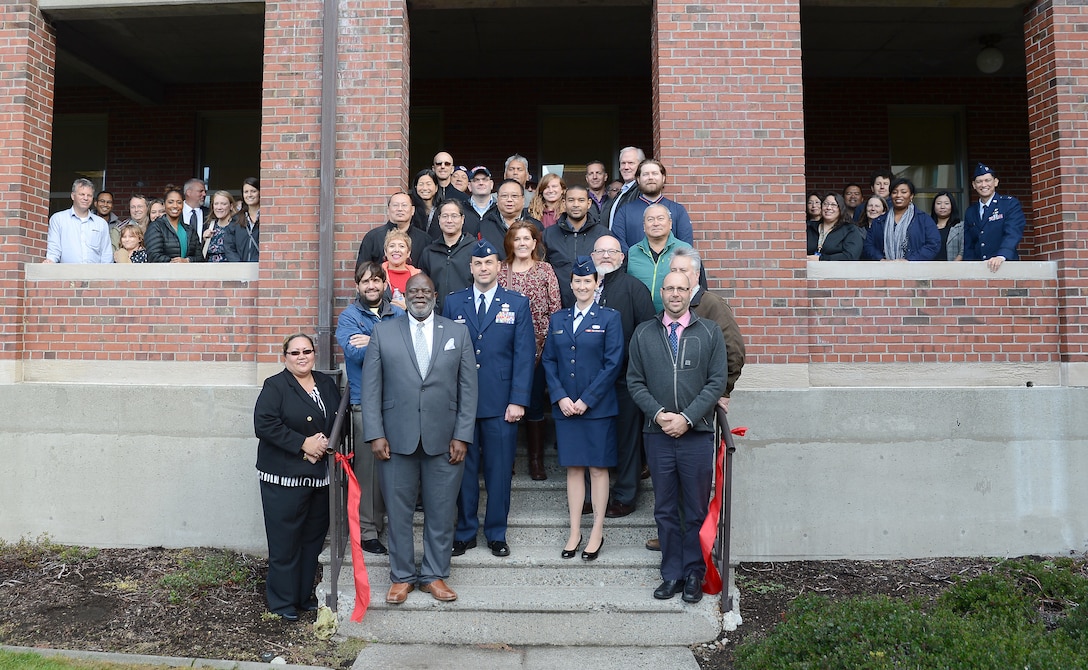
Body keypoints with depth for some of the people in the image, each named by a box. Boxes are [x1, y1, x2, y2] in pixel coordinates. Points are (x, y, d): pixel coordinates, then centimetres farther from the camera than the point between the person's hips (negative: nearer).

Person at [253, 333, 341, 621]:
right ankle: (283, 601, 16)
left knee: (313, 538, 13)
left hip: (320, 475, 6)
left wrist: (327, 442, -6)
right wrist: (303, 443, -17)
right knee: (285, 541, 1)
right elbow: (264, 425, -16)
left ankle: (306, 595, 27)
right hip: (284, 477, -5)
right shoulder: (275, 386, -6)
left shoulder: (327, 384, 12)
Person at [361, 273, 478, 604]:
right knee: (398, 511, 8)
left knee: (441, 512, 9)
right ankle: (402, 576, 24)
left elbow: (468, 388, 3)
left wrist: (462, 436, -4)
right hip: (397, 439, 0)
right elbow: (371, 387, 2)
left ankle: (435, 575, 24)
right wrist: (375, 434, -6)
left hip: (444, 439, 0)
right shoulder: (383, 332, 5)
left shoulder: (458, 332, 6)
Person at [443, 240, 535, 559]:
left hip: (501, 404, -1)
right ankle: (465, 532, 21)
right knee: (463, 468, 8)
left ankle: (496, 534, 20)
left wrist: (518, 400, -8)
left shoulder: (517, 304, 4)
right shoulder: (453, 303, 8)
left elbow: (524, 354, -1)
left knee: (499, 470, 6)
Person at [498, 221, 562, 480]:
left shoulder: (545, 270, 3)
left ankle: (536, 460, 16)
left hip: (538, 346, -1)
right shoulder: (500, 271, 6)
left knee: (535, 403, 5)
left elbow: (555, 307, 1)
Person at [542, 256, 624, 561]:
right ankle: (574, 532, 17)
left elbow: (613, 363, -7)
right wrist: (560, 398, -7)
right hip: (565, 407, 3)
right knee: (573, 467, 8)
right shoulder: (558, 319, 10)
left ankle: (597, 532, 14)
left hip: (598, 407, -3)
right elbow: (549, 362, 7)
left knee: (598, 467, 4)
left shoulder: (609, 318, -1)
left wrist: (586, 400, -12)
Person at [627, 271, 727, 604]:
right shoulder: (643, 333, 7)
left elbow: (717, 382, -3)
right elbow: (635, 381, 5)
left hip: (697, 434, -1)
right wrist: (658, 413, -10)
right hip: (658, 435, 2)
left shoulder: (710, 332, 3)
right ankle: (671, 574, 20)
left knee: (696, 511, 6)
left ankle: (694, 574, 19)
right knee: (665, 510, 9)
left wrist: (687, 418, -12)